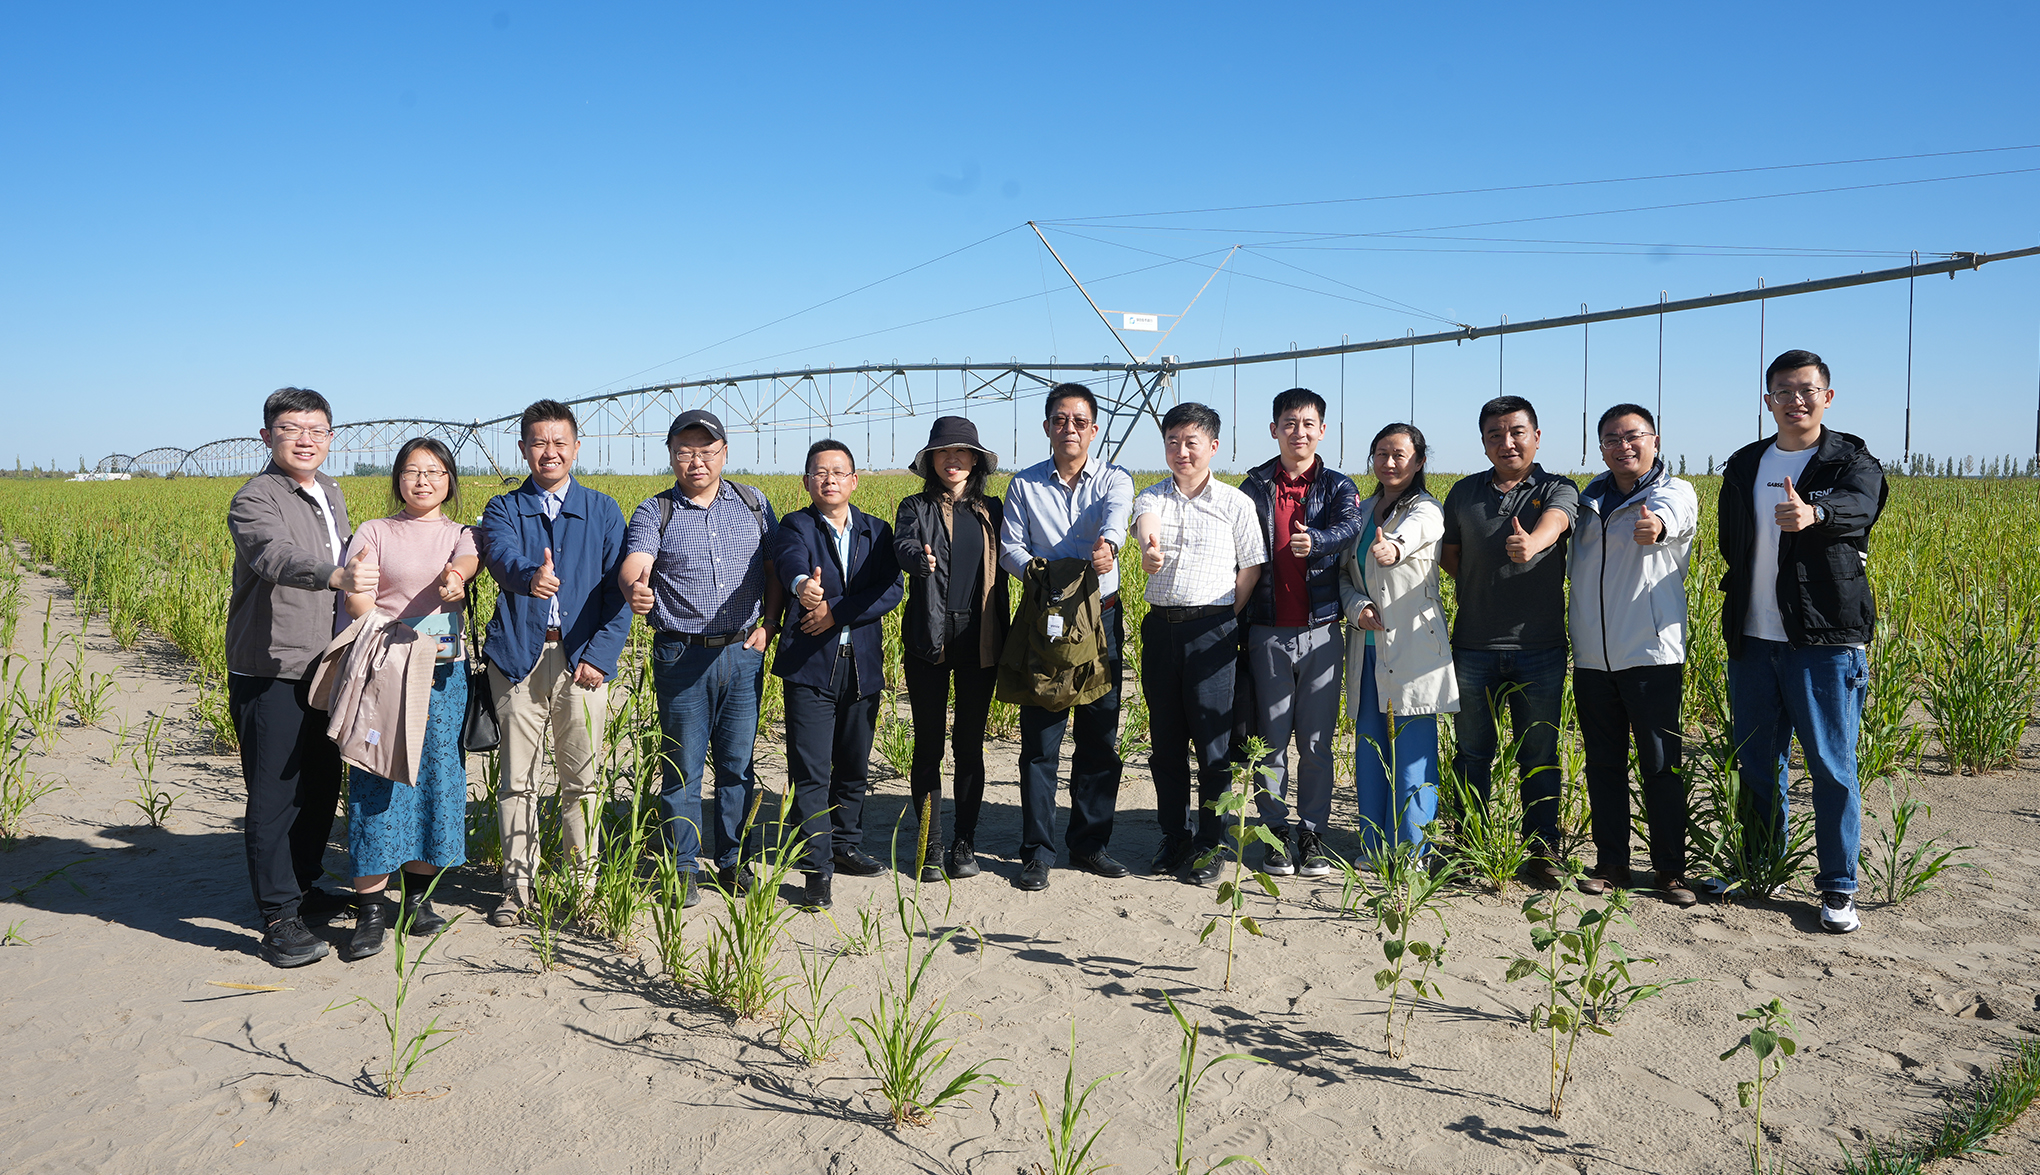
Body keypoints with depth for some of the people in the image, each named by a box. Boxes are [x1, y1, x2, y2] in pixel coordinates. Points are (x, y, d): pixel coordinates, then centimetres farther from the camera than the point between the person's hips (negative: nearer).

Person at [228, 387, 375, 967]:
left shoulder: (331, 494, 11)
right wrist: (335, 575, -54)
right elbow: (277, 557, -36)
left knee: (322, 785, 17)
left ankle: (304, 888, 33)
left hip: (323, 669, 8)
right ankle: (278, 918, 5)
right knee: (275, 795, -3)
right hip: (270, 674, -8)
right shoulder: (255, 500, -15)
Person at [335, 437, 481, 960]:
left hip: (445, 673, 2)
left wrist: (455, 575, -39)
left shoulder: (460, 534, 10)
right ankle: (370, 909, -2)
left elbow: (468, 560, -14)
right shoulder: (374, 532, 7)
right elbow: (356, 598, -5)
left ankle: (418, 895, 19)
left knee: (436, 777, 6)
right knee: (377, 783, -6)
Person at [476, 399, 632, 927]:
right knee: (517, 780, 5)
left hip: (581, 660, 0)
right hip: (519, 659, 0)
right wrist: (530, 575, -38)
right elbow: (502, 556, -14)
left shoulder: (603, 511, 11)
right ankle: (517, 887, 15)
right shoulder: (503, 509, 9)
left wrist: (601, 654, -8)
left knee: (582, 779, 4)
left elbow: (619, 589, 5)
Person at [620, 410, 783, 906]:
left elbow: (776, 568, 11)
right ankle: (681, 870, 16)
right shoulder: (653, 513, 0)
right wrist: (635, 591, -40)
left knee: (738, 765, 9)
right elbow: (633, 566, -17)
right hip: (681, 657, -2)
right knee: (681, 767, 4)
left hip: (743, 654, 2)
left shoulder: (754, 503, 8)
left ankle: (732, 862, 21)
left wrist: (769, 624, -2)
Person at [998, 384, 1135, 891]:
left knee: (1101, 737, 5)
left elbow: (1117, 513, -18)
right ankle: (1037, 852, 7)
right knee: (1040, 739, -1)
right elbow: (1010, 546, 1)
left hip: (1102, 617, 1)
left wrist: (1107, 544, -41)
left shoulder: (1114, 479, 5)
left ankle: (1090, 842, 19)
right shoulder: (1024, 484, 8)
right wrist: (1034, 569, -21)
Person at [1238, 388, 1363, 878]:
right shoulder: (1255, 486, 7)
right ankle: (1277, 832, 17)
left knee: (1317, 740, 5)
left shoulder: (1338, 486, 5)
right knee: (1271, 737, 6)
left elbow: (1350, 526, -18)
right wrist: (1235, 622, 2)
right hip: (1268, 631, 0)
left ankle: (1312, 833, 16)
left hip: (1320, 630, 0)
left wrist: (1315, 540, -40)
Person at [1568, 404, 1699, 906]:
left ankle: (1670, 870, 12)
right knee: (1603, 765, 10)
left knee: (1661, 766, 0)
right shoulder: (1590, 500, 13)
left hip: (1652, 655, -5)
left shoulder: (1675, 491, -2)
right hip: (1592, 657, 5)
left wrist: (1656, 524, -52)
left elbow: (1672, 512, -29)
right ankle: (1611, 863, 21)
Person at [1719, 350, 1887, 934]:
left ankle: (1839, 888, 12)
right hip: (1752, 641, 5)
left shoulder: (1851, 460, -3)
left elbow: (1860, 506, -27)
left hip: (1825, 643, -5)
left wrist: (1813, 513, -48)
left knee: (1832, 767, 0)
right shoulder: (1744, 466, 12)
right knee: (1756, 763, 13)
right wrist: (1739, 607, 10)